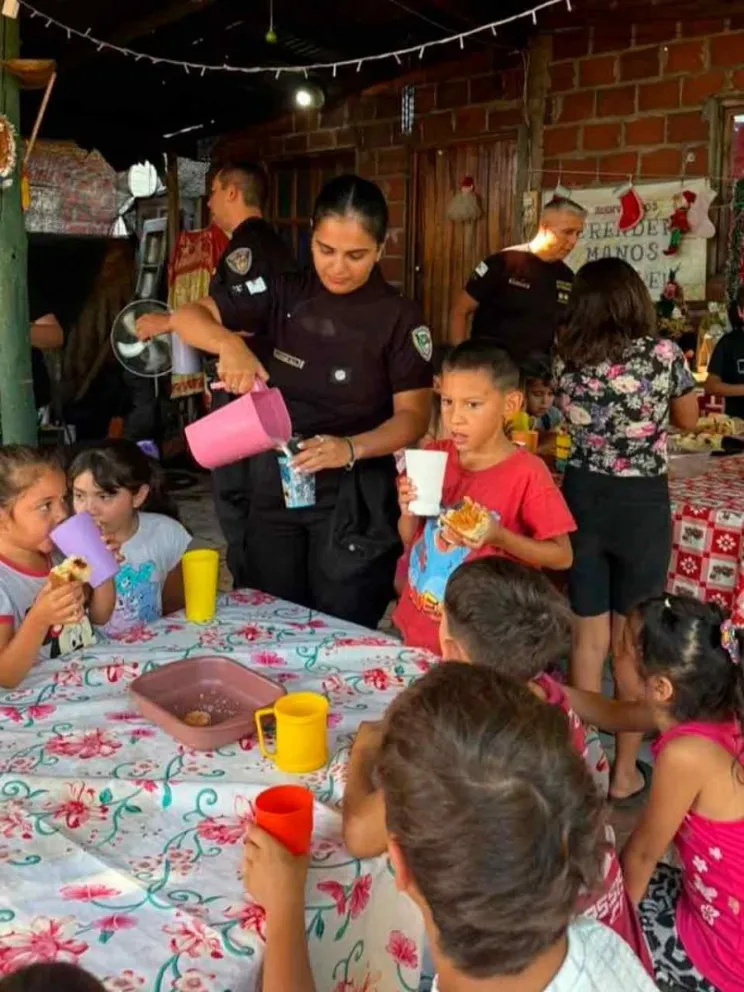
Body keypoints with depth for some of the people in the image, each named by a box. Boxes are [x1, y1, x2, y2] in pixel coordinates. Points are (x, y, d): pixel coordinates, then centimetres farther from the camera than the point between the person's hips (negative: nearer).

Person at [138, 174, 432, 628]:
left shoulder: (400, 317, -8)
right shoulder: (284, 292, -1)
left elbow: (413, 415, -9)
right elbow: (187, 317, -5)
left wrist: (351, 448, -28)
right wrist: (229, 343, -28)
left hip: (355, 496, -3)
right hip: (274, 483, 3)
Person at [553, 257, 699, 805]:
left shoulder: (566, 360, -3)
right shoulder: (663, 354, -10)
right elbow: (688, 419, 8)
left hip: (582, 497, 2)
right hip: (642, 503, -2)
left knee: (589, 638, 14)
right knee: (632, 643, 10)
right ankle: (625, 772, 23)